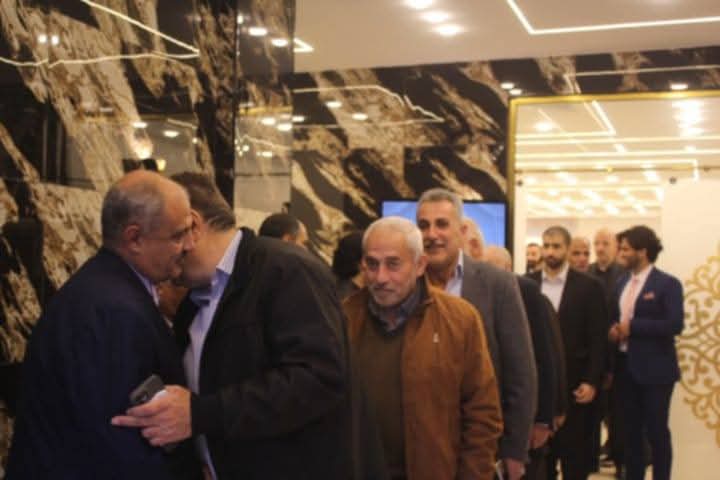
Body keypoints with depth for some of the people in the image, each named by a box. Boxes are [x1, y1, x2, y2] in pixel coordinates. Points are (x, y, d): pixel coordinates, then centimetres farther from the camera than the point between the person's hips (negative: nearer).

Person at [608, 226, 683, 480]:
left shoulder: (667, 283, -9)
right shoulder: (622, 283, 11)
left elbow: (674, 325, -19)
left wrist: (633, 326, -18)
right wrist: (613, 329, -4)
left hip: (655, 369, -6)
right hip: (626, 366, 6)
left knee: (656, 430, 1)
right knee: (631, 430, 13)